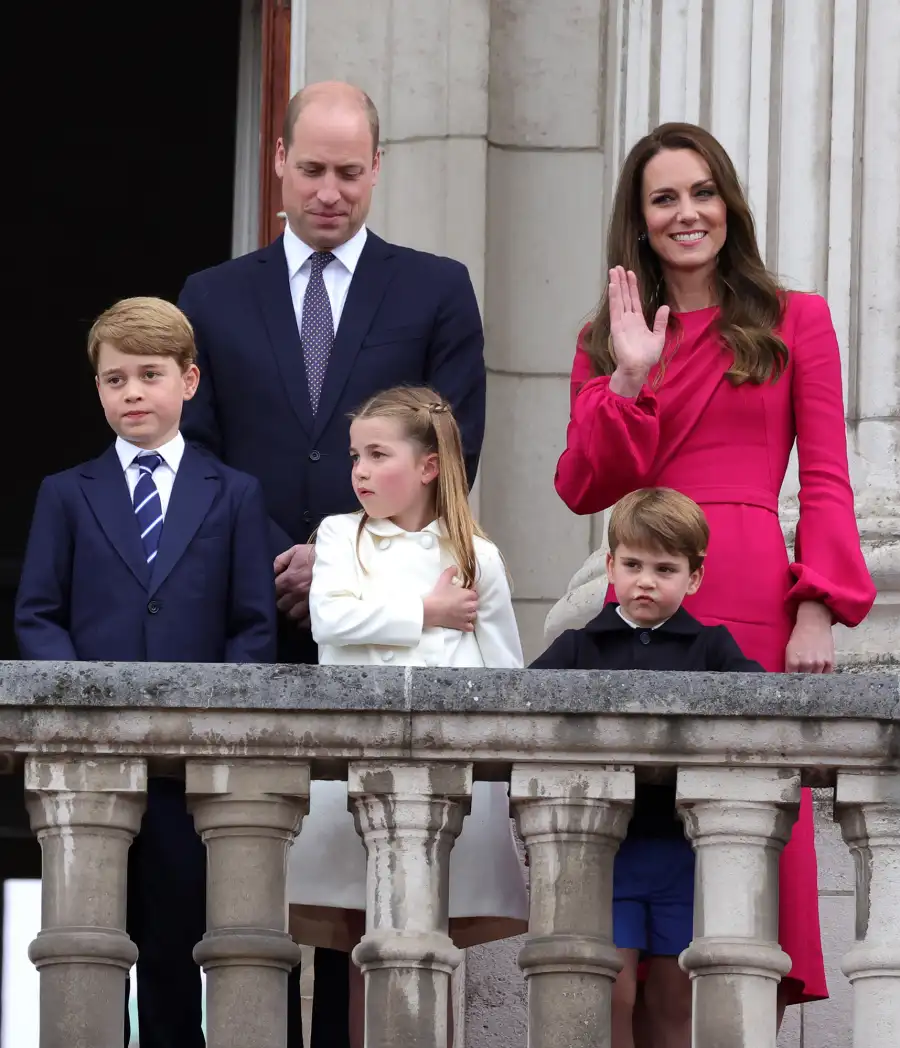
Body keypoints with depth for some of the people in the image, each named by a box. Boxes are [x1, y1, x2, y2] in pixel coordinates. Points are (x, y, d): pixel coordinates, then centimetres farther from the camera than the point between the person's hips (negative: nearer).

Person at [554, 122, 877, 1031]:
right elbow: (583, 489, 6)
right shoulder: (604, 341, 17)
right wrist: (630, 379, -6)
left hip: (755, 607, -2)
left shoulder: (794, 322, 11)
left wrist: (818, 609, -7)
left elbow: (825, 484, 5)